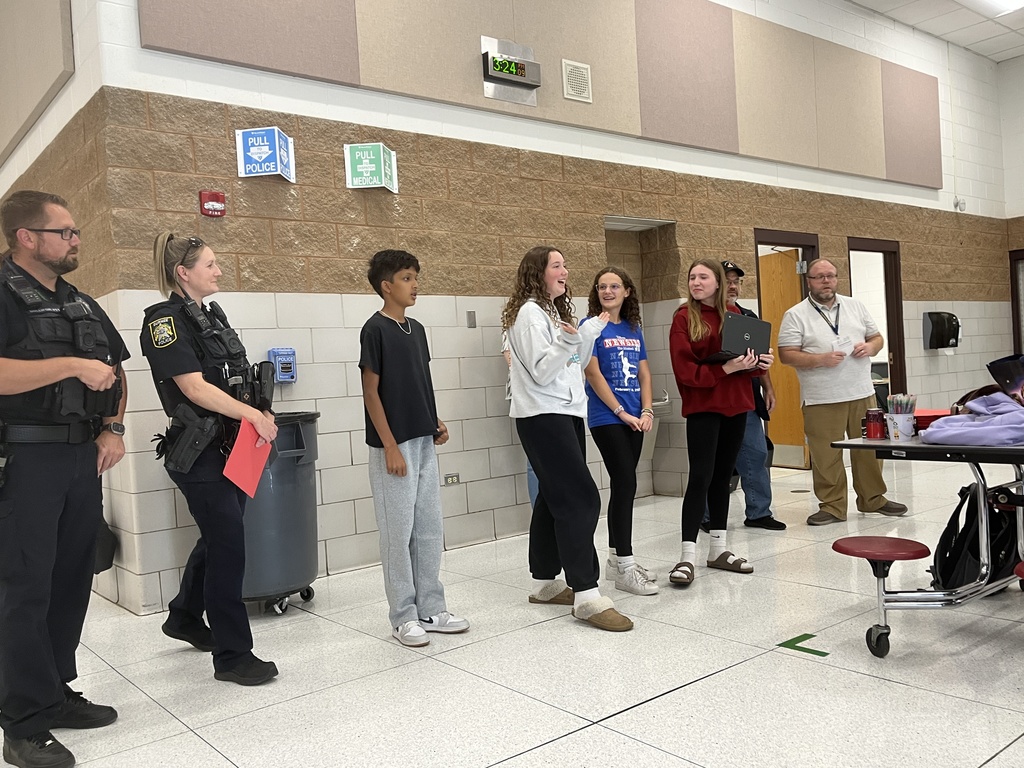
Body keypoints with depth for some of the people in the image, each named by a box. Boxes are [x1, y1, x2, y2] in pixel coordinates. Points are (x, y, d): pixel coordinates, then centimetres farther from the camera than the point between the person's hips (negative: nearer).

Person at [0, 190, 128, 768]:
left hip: (82, 458, 7)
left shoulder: (82, 303, 16)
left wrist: (114, 428, 8)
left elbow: (115, 370, 22)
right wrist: (72, 365, -20)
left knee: (71, 582, 11)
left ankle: (55, 694, 24)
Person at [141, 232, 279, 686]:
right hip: (199, 451, -9)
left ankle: (185, 618, 41)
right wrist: (254, 415, -21)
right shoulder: (166, 321, -12)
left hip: (231, 447, 9)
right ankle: (232, 655, 6)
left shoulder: (212, 317, 14)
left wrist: (263, 412, 0)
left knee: (218, 538, 20)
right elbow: (195, 387, -20)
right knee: (230, 546, -6)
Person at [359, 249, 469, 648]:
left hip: (424, 443, 8)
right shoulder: (375, 329, -10)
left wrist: (435, 422, 5)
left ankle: (431, 609, 22)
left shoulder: (416, 329, 12)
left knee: (430, 530, 11)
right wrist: (390, 446, -16)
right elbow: (371, 392, -12)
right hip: (394, 446, -8)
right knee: (399, 533, 1)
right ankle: (403, 617, 13)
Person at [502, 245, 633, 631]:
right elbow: (541, 371, -18)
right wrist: (566, 340, -32)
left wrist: (591, 332, 15)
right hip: (543, 416, -10)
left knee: (554, 498, 11)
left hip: (565, 413, 10)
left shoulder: (553, 311, 20)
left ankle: (544, 582, 20)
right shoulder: (529, 313, -10)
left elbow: (573, 365, 21)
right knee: (580, 499, -14)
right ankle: (587, 596, -13)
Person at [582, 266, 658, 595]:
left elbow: (644, 373, 13)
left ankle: (616, 556, 20)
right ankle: (625, 567, -7)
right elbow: (592, 373, -10)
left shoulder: (633, 329, 13)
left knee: (622, 486, 10)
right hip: (606, 418, -6)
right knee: (626, 485, -12)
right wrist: (621, 412, -10)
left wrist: (647, 411, 0)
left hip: (634, 419, 6)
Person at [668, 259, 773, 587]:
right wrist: (726, 367, -23)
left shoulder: (734, 315, 9)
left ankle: (718, 549, 22)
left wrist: (760, 363, -6)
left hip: (736, 405, 5)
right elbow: (685, 370, -14)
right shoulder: (684, 317, -5)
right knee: (700, 477, -9)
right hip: (702, 406, -5)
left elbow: (748, 356, 15)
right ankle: (687, 556, -5)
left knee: (722, 476, 12)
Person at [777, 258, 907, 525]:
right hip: (821, 400, -4)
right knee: (826, 455, -1)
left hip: (862, 393, 4)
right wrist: (820, 359, -20)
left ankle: (873, 498, 26)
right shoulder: (795, 315, -1)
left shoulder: (855, 306, 13)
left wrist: (870, 346, -5)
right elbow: (787, 354, -8)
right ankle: (832, 506, 10)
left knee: (870, 449, 11)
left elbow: (877, 337, 18)